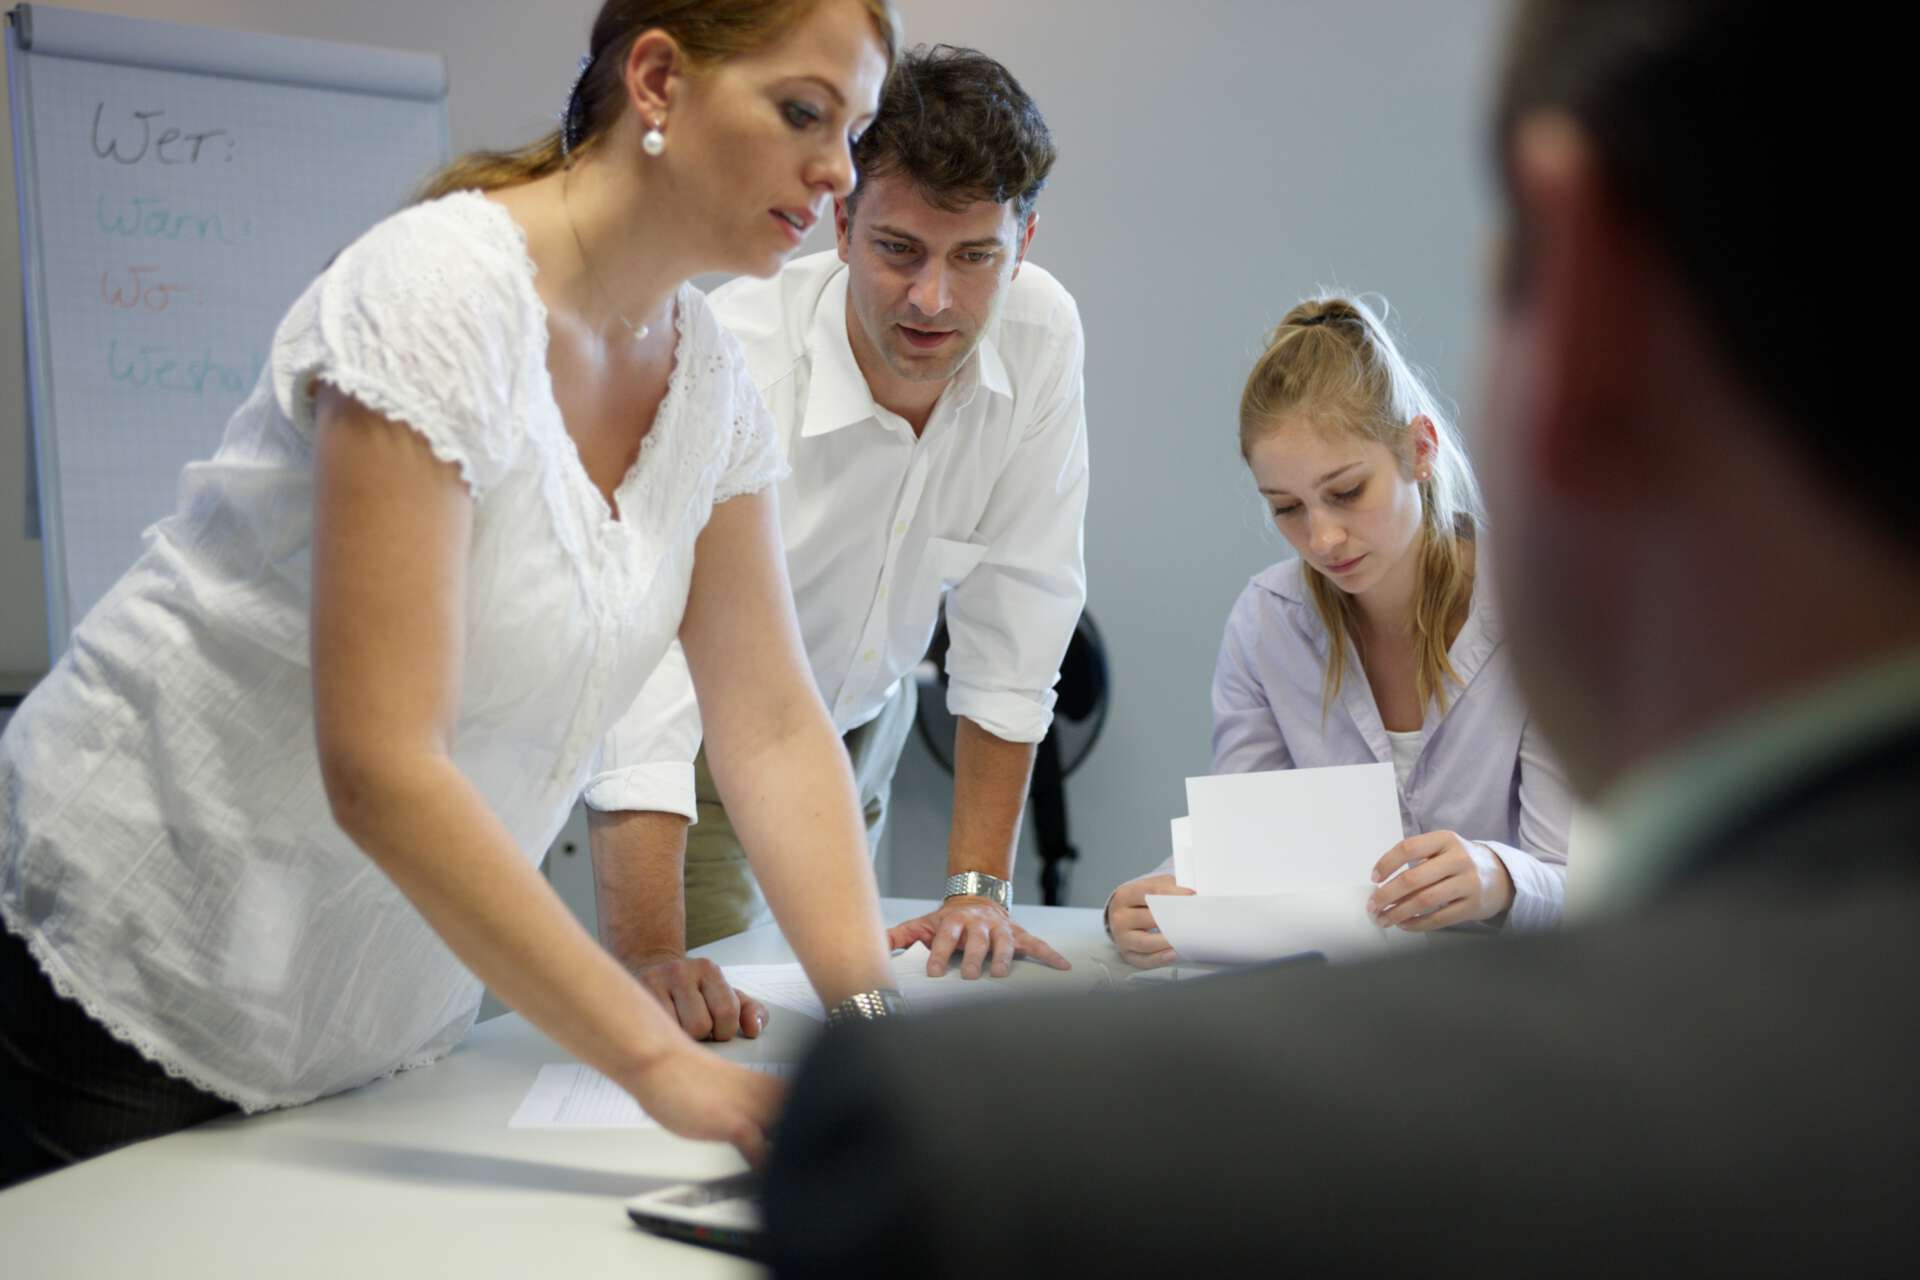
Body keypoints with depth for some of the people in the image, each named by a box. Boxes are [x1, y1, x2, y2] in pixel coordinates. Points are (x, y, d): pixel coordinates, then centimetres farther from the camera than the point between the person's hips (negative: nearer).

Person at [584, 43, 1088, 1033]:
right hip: (707, 733, -4)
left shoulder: (1041, 334, -21)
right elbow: (652, 662, -45)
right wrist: (649, 962, -56)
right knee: (707, 1018, -11)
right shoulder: (730, 364, -35)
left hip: (859, 721, 4)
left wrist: (978, 888, -17)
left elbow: (1014, 624, -15)